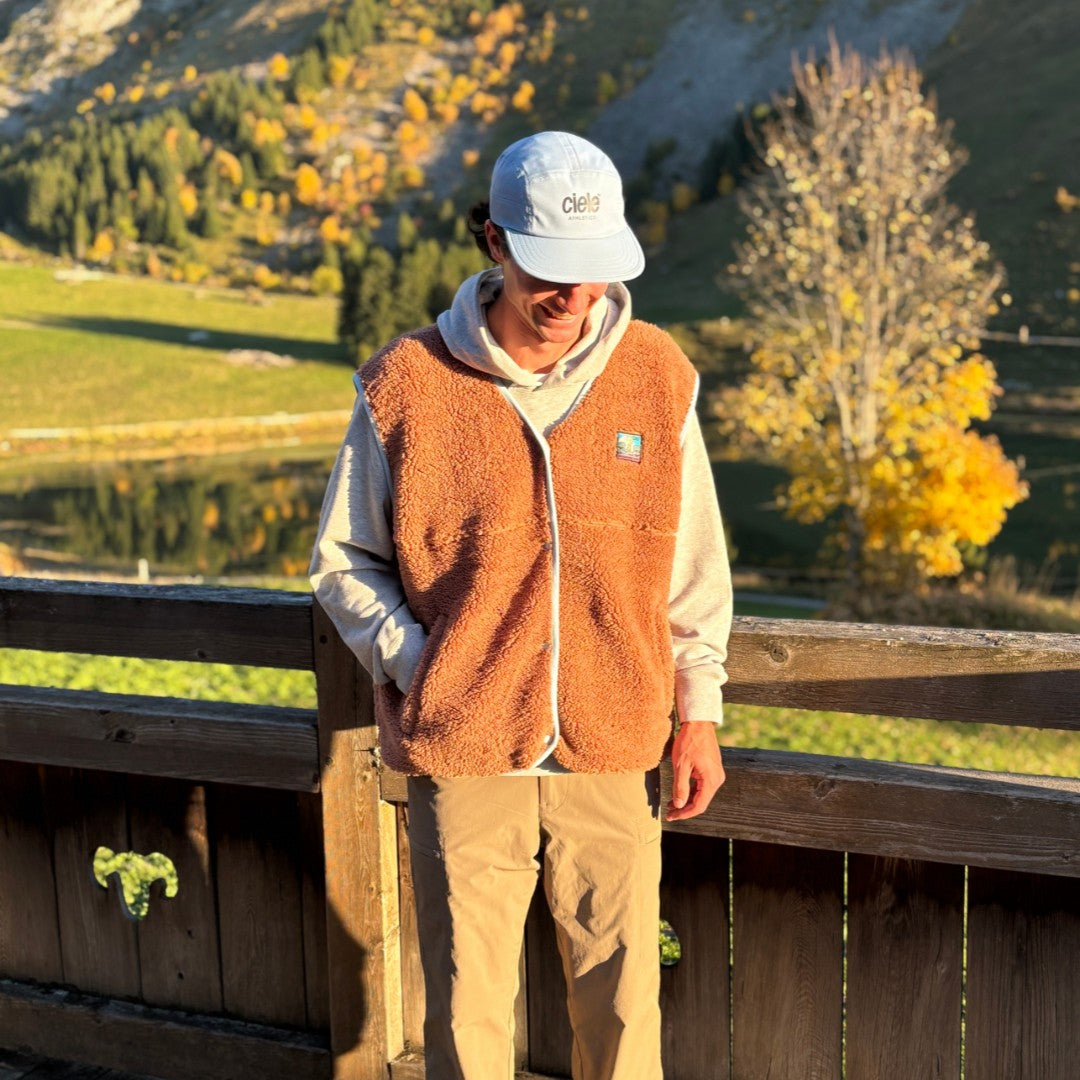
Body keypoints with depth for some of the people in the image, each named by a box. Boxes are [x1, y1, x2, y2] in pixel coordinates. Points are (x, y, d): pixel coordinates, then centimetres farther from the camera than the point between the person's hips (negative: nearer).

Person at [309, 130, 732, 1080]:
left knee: (623, 1001, 11)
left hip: (613, 751, 2)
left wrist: (698, 709, 6)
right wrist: (416, 666, -9)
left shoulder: (657, 377, 0)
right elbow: (343, 560, 4)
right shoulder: (408, 386, -6)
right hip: (462, 753, -1)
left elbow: (693, 562, 8)